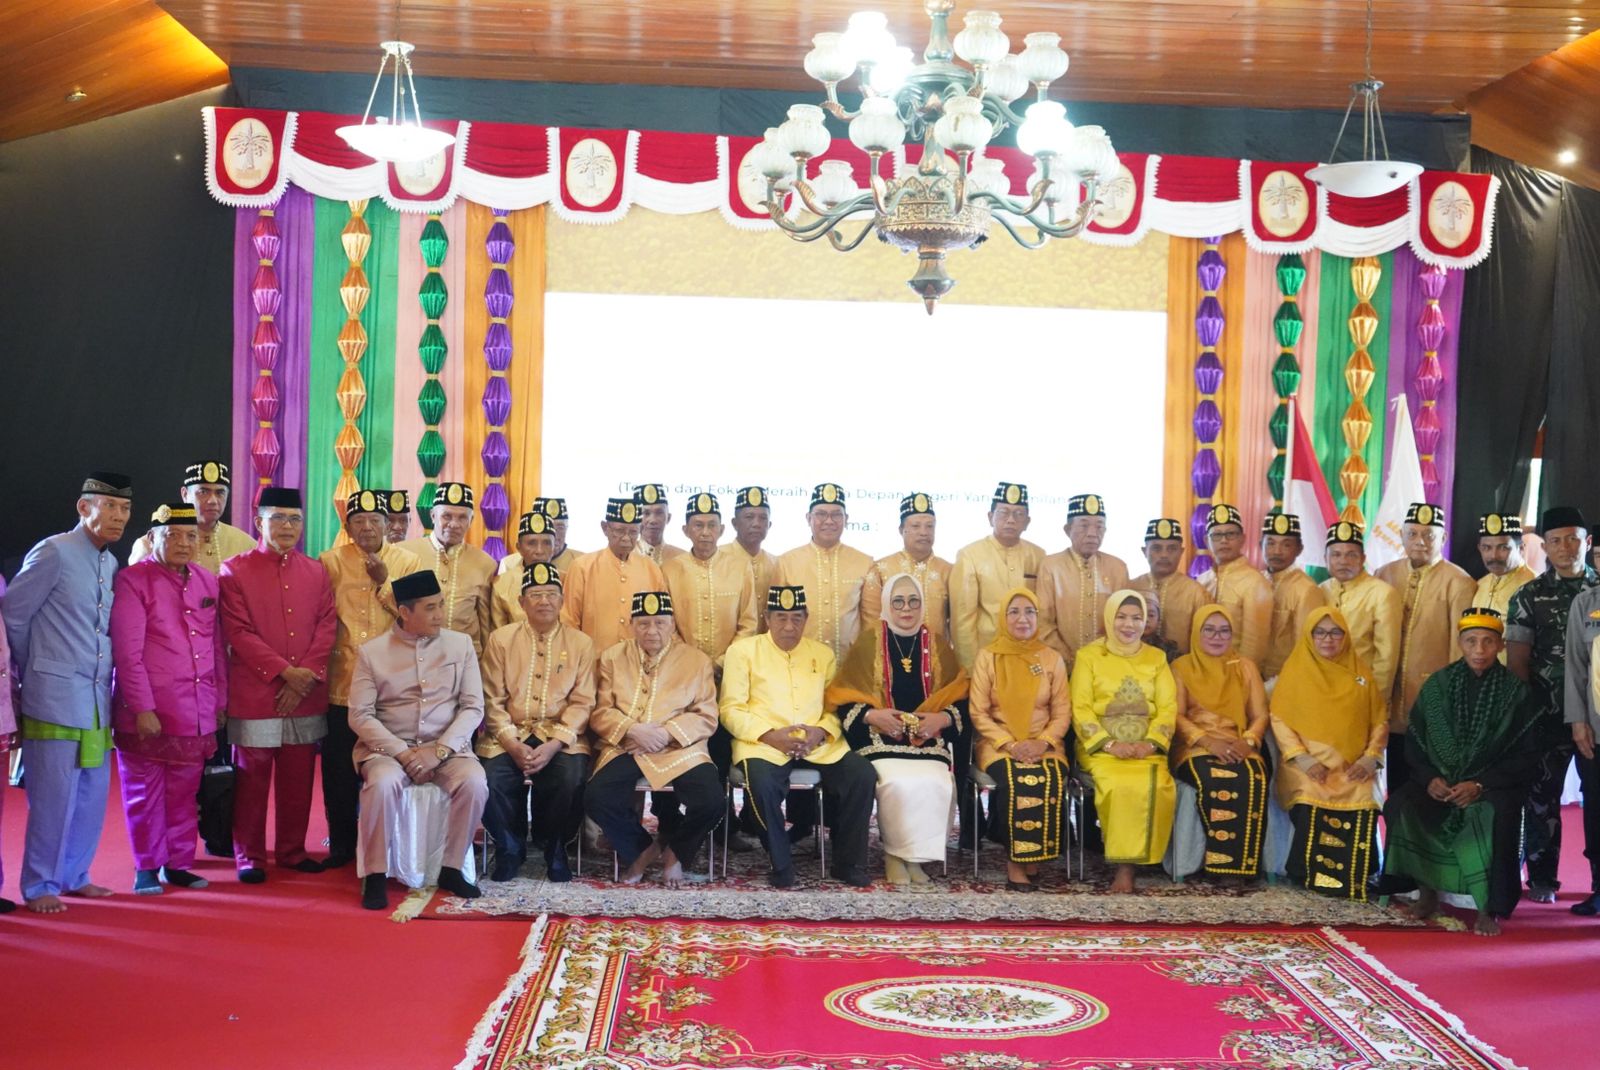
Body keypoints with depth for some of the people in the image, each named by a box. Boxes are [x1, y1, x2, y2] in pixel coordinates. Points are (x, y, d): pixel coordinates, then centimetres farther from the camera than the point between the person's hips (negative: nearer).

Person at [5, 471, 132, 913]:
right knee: (54, 794, -2)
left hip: (97, 699, 7)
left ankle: (73, 876, 26)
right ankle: (38, 886, 12)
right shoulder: (53, 553, -9)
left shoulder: (111, 564, 12)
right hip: (56, 696, -7)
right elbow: (13, 616, -5)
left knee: (92, 793, 11)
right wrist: (30, 671, 6)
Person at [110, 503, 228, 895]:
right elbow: (127, 652, -11)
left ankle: (178, 863, 21)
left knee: (184, 792, 11)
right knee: (145, 792, 6)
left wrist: (220, 700, 10)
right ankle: (147, 868, 17)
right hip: (148, 712, -5)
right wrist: (142, 708, -15)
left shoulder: (207, 581, 10)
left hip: (196, 713, 5)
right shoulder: (132, 580, -7)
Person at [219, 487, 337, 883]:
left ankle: (292, 850, 22)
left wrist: (308, 675, -9)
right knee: (252, 778, 4)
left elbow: (327, 626, 5)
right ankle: (248, 856, 15)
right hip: (254, 694, -3)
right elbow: (238, 632, -8)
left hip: (307, 696, 3)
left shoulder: (316, 572, 10)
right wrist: (285, 671, -14)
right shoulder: (235, 571, -1)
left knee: (299, 778, 9)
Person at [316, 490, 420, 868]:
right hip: (342, 683, 0)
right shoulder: (330, 562, 4)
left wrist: (384, 582, -15)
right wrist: (318, 666, 0)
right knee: (339, 769, 5)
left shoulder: (407, 562, 4)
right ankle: (342, 844, 18)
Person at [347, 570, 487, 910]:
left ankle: (451, 868, -9)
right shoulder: (371, 652, 0)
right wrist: (402, 753, -15)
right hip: (388, 746, -1)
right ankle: (375, 874, -15)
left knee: (474, 781, -28)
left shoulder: (461, 644, 4)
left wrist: (439, 750, -13)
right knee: (382, 782, -34)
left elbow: (473, 707, 0)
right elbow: (360, 715, -3)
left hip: (447, 747, 1)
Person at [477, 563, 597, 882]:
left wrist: (553, 745, -15)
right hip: (508, 736, 1)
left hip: (561, 736, 0)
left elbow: (582, 703, -1)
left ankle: (554, 847, 2)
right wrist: (513, 744, -13)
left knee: (570, 780, -29)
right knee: (493, 782, -27)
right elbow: (493, 700, 1)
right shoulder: (501, 639, 6)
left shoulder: (580, 643, 5)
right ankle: (510, 848, 4)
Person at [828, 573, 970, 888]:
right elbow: (842, 698, 1)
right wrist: (871, 715, -15)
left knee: (935, 785, -29)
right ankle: (894, 855, -9)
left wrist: (942, 719, -10)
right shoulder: (868, 643, 5)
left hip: (930, 740, 2)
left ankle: (915, 856, -8)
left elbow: (961, 700, 9)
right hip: (880, 739, -2)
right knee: (898, 783, -32)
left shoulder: (938, 646, 12)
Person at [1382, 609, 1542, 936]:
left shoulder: (1516, 692, 1)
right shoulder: (1437, 685, 7)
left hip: (1494, 784, -2)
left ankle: (1489, 909, -24)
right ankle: (1427, 892, -8)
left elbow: (1525, 756, -3)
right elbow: (1414, 740, 8)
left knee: (1498, 814, -36)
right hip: (1439, 781, 3)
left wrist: (1480, 785, -16)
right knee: (1399, 805, -26)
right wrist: (1429, 778, -11)